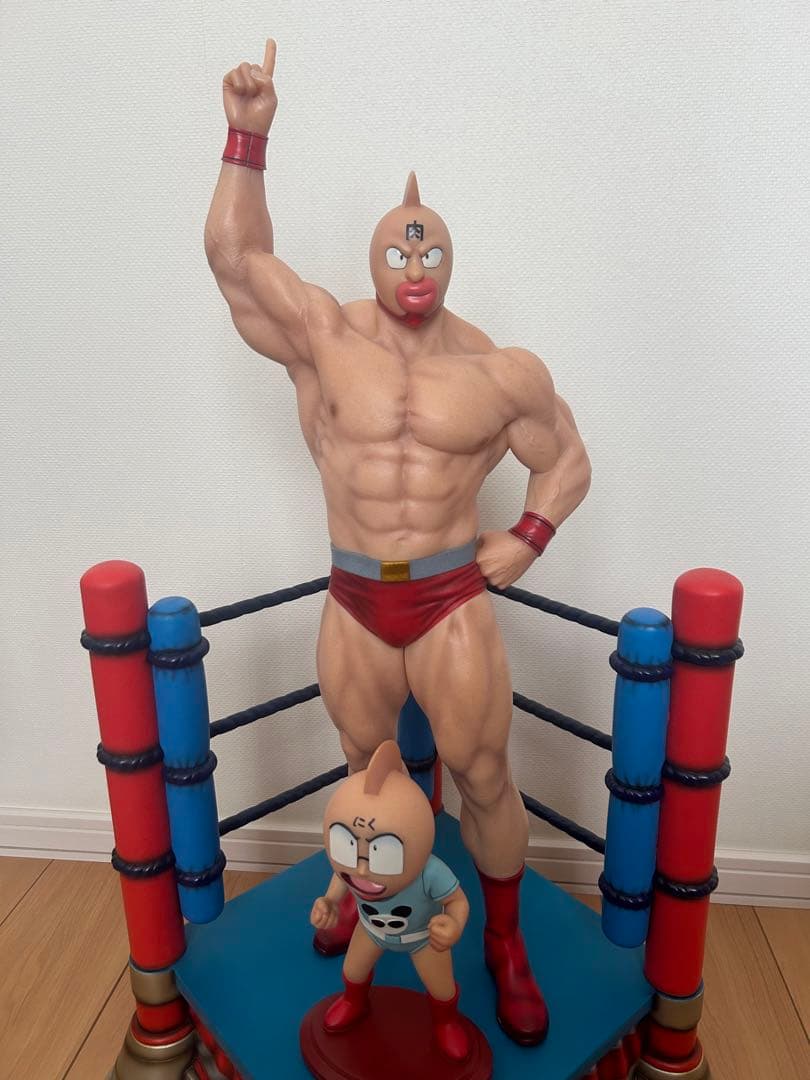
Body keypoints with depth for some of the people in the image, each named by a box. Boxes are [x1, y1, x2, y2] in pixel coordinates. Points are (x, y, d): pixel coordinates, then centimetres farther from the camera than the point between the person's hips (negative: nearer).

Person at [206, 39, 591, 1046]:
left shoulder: (502, 371, -3)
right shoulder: (326, 339, -4)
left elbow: (567, 459, 9)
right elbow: (233, 252, -9)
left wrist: (527, 537, -4)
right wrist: (248, 134, -15)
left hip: (453, 602, -1)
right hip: (353, 604, 1)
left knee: (485, 781, 5)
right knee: (366, 771, 19)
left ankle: (506, 945, 29)